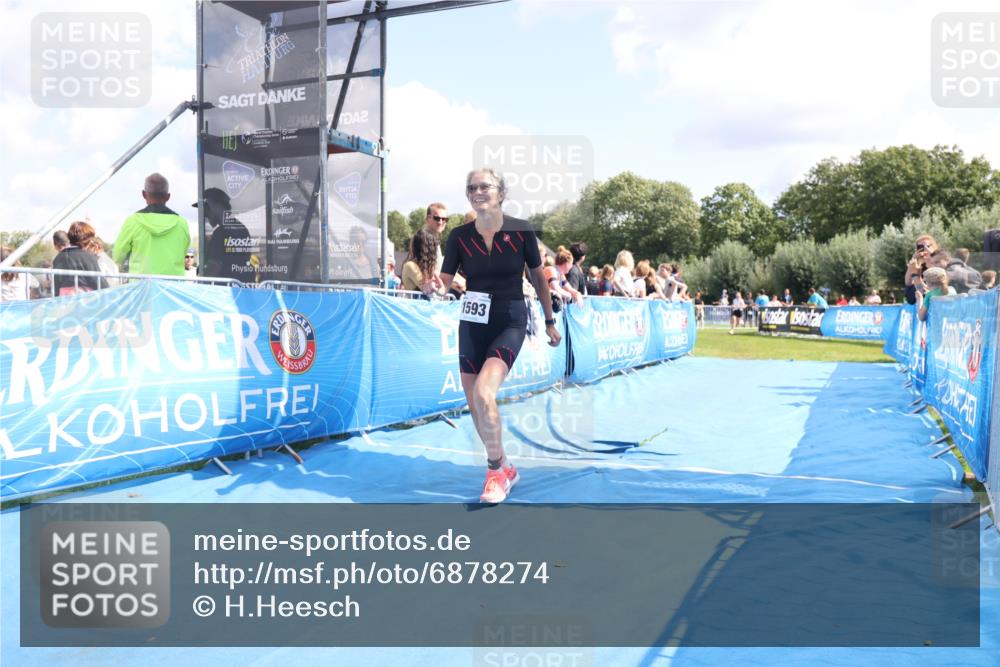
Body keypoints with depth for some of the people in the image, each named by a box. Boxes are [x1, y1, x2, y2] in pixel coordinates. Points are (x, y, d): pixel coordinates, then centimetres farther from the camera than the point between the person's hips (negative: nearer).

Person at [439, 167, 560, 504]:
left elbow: (539, 278, 4)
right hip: (473, 324, 4)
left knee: (483, 392, -24)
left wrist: (550, 321, 9)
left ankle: (496, 470, -3)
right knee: (475, 405, 7)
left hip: (510, 322, -3)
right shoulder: (459, 236, -3)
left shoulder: (521, 231, -7)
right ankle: (505, 469, 31)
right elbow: (444, 282, -1)